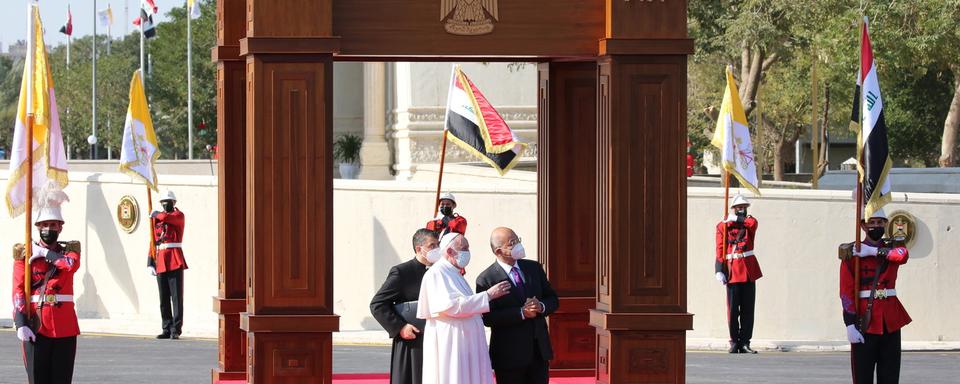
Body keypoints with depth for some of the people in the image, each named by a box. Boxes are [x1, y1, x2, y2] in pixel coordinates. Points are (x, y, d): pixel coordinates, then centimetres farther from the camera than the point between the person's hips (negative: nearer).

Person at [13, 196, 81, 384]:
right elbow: (18, 290, -3)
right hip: (36, 326, -1)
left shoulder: (70, 250, 11)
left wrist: (45, 253, -9)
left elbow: (72, 264, -15)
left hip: (65, 326, 1)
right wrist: (21, 324, -13)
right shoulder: (25, 253, 6)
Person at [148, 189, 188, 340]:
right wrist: (150, 263, 7)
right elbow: (153, 242, 14)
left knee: (176, 296, -7)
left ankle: (176, 329, -8)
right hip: (161, 262, 5)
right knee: (163, 298, 6)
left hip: (175, 262, -5)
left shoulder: (179, 215, 2)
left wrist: (156, 215, 2)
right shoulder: (156, 219, 16)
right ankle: (167, 329, 10)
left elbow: (166, 217, -20)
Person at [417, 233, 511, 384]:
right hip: (449, 345, -9)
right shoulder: (436, 274, -11)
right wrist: (488, 295, -19)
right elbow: (452, 305, -22)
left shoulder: (454, 274, 18)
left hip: (465, 345, 9)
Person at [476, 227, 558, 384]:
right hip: (509, 355, -5)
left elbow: (553, 300, 12)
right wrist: (521, 313, -22)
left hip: (539, 350, 5)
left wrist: (541, 307, -11)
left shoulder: (534, 268, 8)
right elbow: (487, 318, -17)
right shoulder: (486, 279, -9)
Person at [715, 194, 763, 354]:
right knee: (733, 309, -2)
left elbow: (752, 223, -15)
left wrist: (735, 219, -3)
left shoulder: (751, 222, 12)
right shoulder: (722, 226, 6)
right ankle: (734, 342, 6)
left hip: (749, 270, 2)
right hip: (732, 271, -2)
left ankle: (745, 343, 4)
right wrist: (720, 271, -10)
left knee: (748, 309, 1)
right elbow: (720, 251, -1)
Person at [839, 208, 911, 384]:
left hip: (891, 321, 3)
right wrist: (850, 325, -14)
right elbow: (846, 292, -7)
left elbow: (902, 255, -17)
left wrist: (873, 251, -16)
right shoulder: (852, 253, -1)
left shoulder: (893, 249, 10)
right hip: (865, 321, -3)